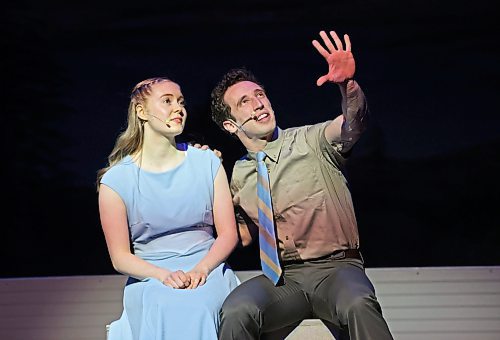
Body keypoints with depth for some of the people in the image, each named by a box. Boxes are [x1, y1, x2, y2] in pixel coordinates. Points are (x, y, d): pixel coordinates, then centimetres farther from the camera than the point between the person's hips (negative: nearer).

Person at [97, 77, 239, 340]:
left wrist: (200, 270, -13)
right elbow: (120, 257, 1)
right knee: (165, 311, -36)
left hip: (207, 272, 2)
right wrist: (165, 275, -17)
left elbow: (228, 234, 6)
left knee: (197, 307, -33)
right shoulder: (116, 180, 2)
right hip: (150, 280, -1)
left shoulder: (206, 163, 9)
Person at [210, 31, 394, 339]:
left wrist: (347, 83, -40)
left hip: (336, 268, -2)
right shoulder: (239, 176, 13)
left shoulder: (310, 141, 2)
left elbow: (354, 124, -19)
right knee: (236, 312, -31)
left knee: (359, 305, -38)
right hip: (282, 277, 3)